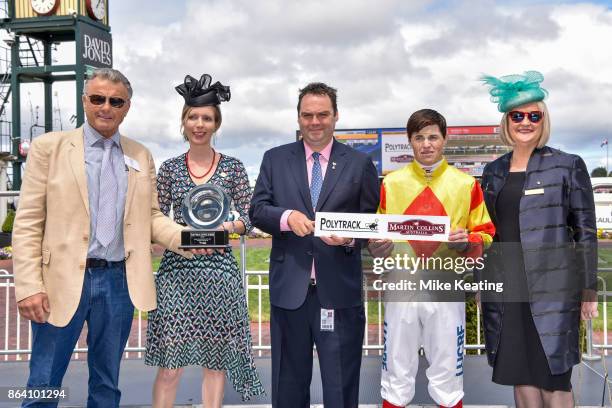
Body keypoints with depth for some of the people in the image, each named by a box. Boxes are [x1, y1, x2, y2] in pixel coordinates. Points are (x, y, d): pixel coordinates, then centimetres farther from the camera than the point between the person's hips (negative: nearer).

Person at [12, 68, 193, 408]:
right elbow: (27, 224, -4)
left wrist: (185, 237, -9)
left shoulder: (141, 156, 10)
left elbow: (150, 216, 11)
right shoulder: (49, 147, 0)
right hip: (63, 280, -3)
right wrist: (28, 287, -11)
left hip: (119, 281, 3)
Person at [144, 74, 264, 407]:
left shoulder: (233, 167, 4)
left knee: (216, 360, 7)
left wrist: (229, 226, -16)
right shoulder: (169, 168, 7)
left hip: (219, 268, 0)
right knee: (170, 362, -1)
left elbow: (248, 219, 4)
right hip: (177, 268, 0)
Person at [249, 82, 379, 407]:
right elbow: (257, 210, 3)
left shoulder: (360, 164, 5)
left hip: (339, 291, -1)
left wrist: (350, 237, -17)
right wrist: (287, 216, -17)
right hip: (289, 289, 2)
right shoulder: (275, 159, 8)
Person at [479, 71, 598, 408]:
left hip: (552, 287, -4)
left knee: (554, 379, 0)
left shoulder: (568, 165, -1)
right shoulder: (494, 171, 10)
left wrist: (589, 289, -5)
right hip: (504, 287, 4)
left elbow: (586, 231, -2)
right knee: (520, 376, 9)